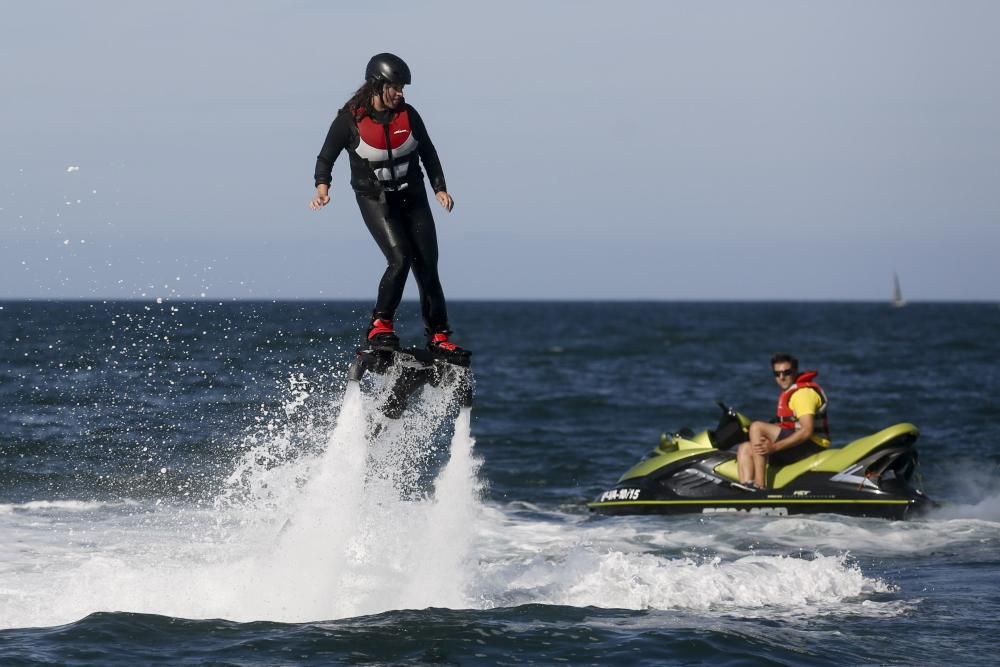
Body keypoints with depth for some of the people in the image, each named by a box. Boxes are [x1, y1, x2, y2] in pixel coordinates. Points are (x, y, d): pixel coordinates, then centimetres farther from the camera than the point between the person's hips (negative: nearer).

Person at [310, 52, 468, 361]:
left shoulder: (408, 115, -2)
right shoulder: (350, 119, -11)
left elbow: (428, 152, 12)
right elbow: (326, 158, -4)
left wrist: (440, 188, 5)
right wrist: (322, 189, -21)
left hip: (413, 198, 4)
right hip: (375, 200, -4)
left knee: (427, 267, -1)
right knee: (400, 258, -23)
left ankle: (438, 336, 7)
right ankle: (379, 326, -14)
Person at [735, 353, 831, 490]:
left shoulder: (803, 392, -13)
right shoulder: (789, 392, 20)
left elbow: (807, 431, -24)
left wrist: (775, 447, -28)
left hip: (811, 446, -10)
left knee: (757, 427, -22)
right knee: (745, 449, 5)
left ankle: (759, 485, -27)